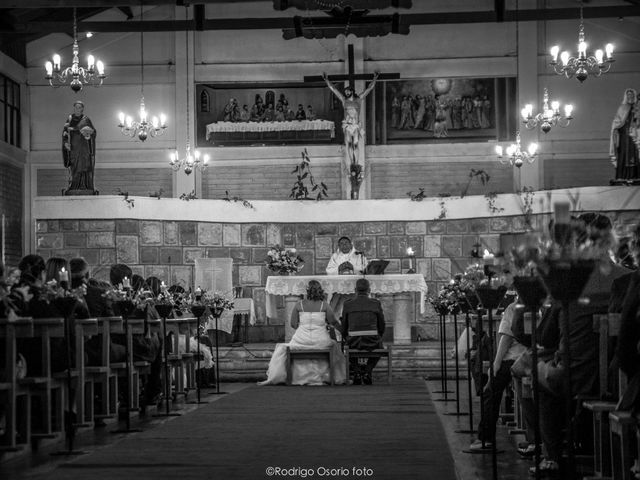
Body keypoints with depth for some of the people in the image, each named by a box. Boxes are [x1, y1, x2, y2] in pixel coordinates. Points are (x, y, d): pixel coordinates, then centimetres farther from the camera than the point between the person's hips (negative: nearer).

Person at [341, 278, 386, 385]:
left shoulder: (347, 304, 2)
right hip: (372, 342, 0)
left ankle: (357, 372, 15)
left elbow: (344, 328, 8)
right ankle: (367, 372, 14)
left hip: (354, 341, 0)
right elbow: (381, 326, 8)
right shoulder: (376, 303, 1)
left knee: (348, 348, 37)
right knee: (379, 348, 36)